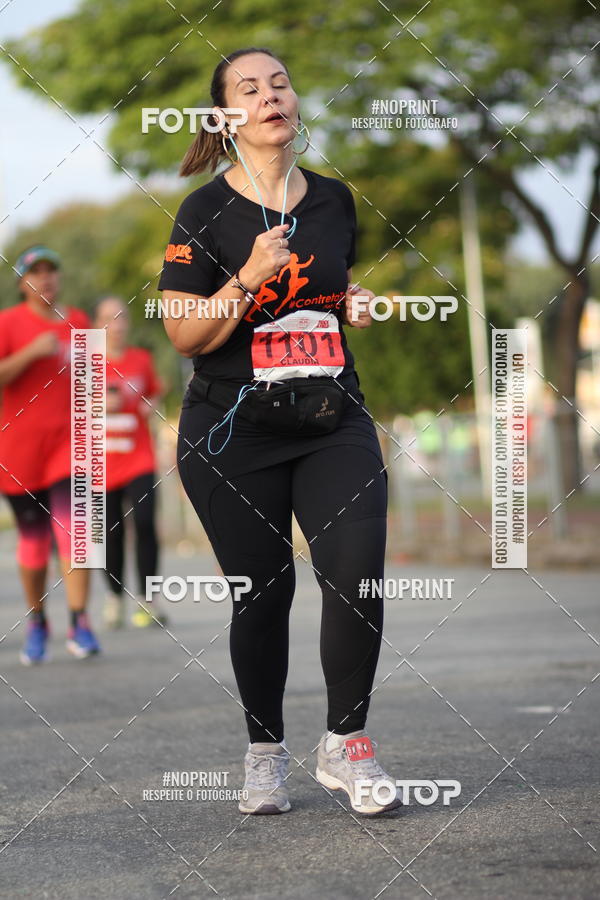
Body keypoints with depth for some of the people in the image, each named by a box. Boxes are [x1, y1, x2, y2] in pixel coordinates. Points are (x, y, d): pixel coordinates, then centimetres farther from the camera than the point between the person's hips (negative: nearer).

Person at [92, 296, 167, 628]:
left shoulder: (141, 359, 7)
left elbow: (154, 393, 21)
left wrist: (150, 405, 0)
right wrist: (99, 405, -13)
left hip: (139, 459, 1)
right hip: (102, 461, -1)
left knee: (144, 522, -13)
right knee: (111, 531, 2)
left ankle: (145, 600, -6)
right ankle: (115, 595, 22)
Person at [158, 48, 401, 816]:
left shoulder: (334, 200, 8)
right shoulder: (205, 213, -4)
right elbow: (184, 336, -7)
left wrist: (358, 305, 5)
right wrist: (250, 278, -20)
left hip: (333, 421, 3)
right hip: (232, 433, -3)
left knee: (357, 573, -14)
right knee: (262, 592, 4)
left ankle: (345, 745, 1)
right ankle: (265, 755, 21)